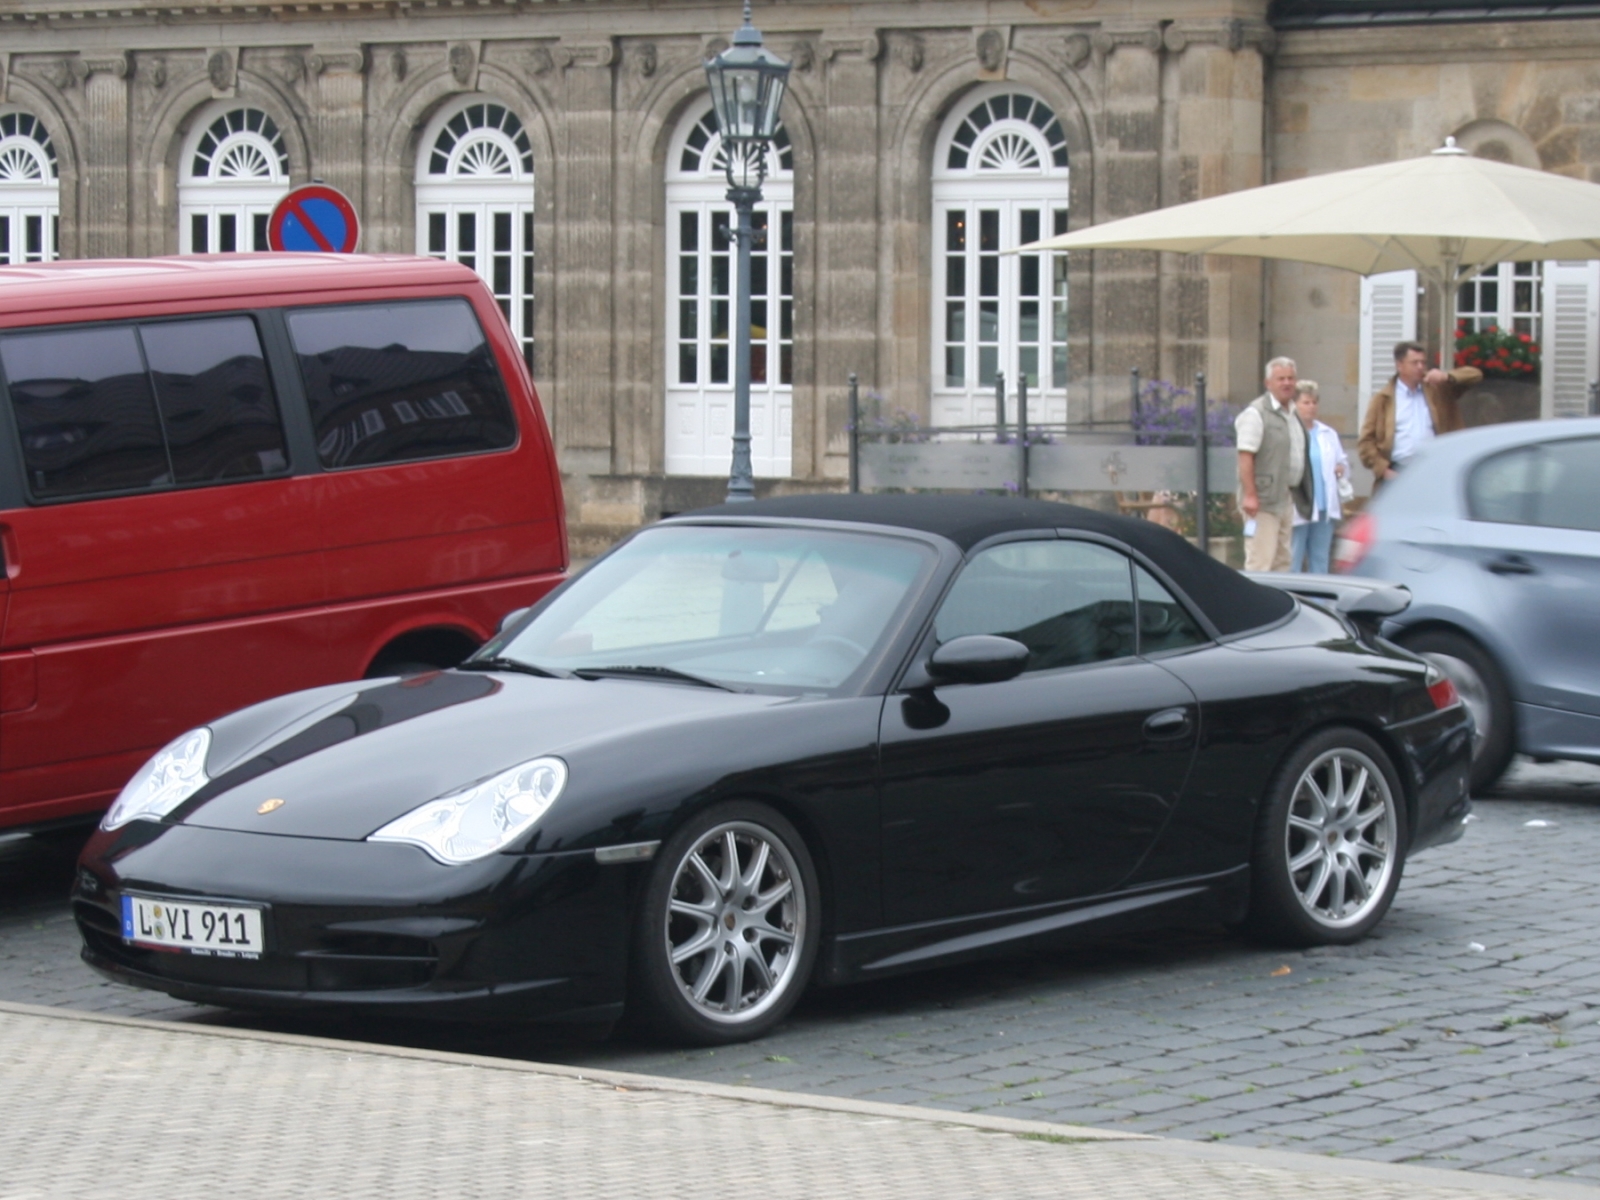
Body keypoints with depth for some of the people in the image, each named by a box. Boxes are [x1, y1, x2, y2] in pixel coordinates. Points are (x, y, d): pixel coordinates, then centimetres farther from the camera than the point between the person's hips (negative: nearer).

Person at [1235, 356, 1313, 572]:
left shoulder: (1293, 414, 18)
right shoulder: (1256, 413, -10)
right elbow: (1245, 456, -17)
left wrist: (1300, 495, 20)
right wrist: (1249, 495, -23)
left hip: (1287, 499, 9)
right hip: (1264, 499, -9)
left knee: (1282, 561, 11)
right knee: (1260, 562, -12)